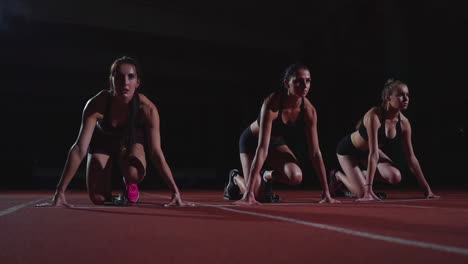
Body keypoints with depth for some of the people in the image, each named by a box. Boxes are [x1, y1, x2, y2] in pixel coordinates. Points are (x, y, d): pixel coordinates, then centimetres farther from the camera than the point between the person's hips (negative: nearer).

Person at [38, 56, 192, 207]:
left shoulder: (147, 109, -33)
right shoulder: (97, 104, -35)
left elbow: (155, 152, -29)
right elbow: (79, 149, -36)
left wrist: (175, 191, -34)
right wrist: (60, 192, -39)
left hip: (132, 141, 0)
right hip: (102, 142, 0)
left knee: (134, 173, -34)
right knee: (98, 199, -11)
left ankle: (130, 184, 6)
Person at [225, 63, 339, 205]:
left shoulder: (309, 110, -23)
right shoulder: (272, 104, -36)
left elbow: (315, 152, -18)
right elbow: (262, 149, -42)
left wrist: (326, 192, -20)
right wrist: (249, 193, -45)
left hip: (276, 142, 4)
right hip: (252, 141, -4)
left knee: (296, 176, -24)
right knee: (257, 196, -12)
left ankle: (267, 176, 10)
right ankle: (235, 178, 23)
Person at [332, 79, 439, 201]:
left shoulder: (404, 123, -16)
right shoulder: (374, 116, -35)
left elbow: (411, 157, -9)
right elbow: (373, 154, -40)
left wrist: (426, 189, -8)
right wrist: (368, 190, -40)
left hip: (366, 151, 6)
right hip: (348, 150, -6)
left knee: (395, 177, -16)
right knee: (362, 193, -15)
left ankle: (364, 174, 13)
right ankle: (337, 175, 14)